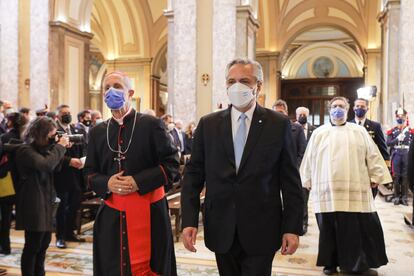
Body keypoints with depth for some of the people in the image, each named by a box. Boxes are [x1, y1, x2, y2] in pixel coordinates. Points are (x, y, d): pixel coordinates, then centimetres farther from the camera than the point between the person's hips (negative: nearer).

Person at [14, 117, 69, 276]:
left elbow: (55, 167, 12)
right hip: (33, 204, -9)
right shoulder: (25, 150, -15)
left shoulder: (42, 148, 11)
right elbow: (46, 165, -31)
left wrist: (61, 148, -1)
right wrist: (60, 147, -20)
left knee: (44, 242, 17)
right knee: (33, 245, -1)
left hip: (45, 201, 9)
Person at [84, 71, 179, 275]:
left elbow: (171, 163, -5)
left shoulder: (151, 125, -2)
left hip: (148, 213, -3)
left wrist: (139, 181, -15)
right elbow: (90, 173, 13)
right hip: (111, 214, 4)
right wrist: (107, 183, -9)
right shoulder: (97, 132, 12)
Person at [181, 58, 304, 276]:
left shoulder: (279, 124, -2)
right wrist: (189, 221, -6)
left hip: (261, 231, -2)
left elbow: (290, 180, -1)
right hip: (221, 230, 2)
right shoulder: (207, 125, 3)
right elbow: (193, 174, 2)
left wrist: (293, 227, -4)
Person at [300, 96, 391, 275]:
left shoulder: (359, 131, 12)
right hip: (326, 190, 0)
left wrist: (375, 176, 3)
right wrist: (307, 180, 10)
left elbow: (372, 155, 10)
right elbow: (309, 159, 11)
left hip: (355, 190, 0)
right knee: (329, 228, 5)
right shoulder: (319, 133, 11)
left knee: (357, 228, 1)